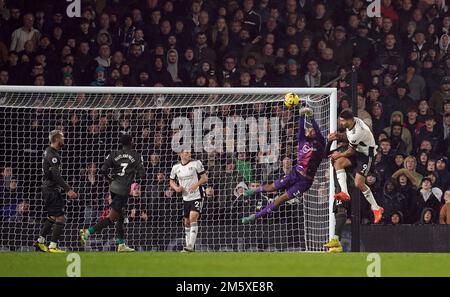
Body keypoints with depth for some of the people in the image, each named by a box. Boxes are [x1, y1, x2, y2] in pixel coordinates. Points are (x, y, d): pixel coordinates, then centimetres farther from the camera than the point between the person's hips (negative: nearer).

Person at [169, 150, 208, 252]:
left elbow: (205, 178, -2)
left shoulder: (196, 163, -5)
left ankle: (191, 245, -24)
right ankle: (188, 245, 21)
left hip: (197, 196, -5)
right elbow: (171, 181, 17)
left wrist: (197, 184, -20)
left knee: (193, 218, -19)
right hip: (185, 197, 5)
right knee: (187, 222, 9)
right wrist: (176, 187, -5)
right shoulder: (176, 167, 5)